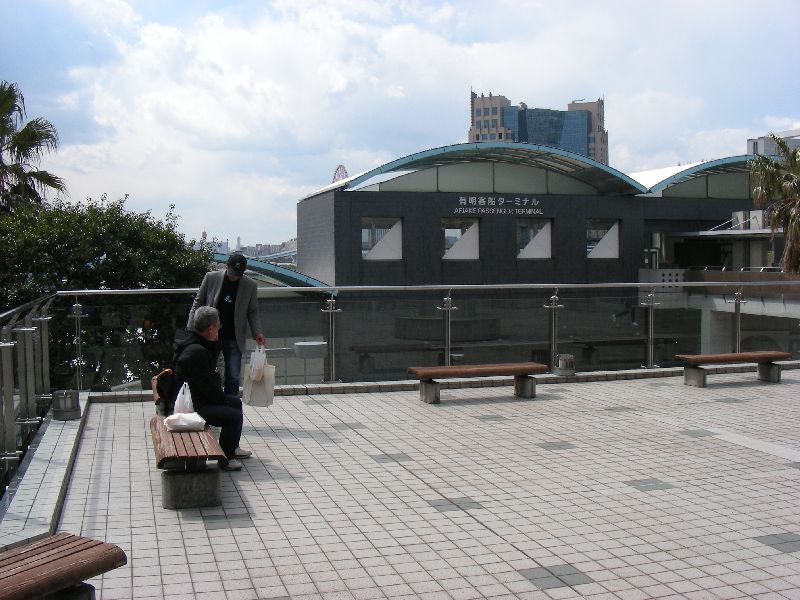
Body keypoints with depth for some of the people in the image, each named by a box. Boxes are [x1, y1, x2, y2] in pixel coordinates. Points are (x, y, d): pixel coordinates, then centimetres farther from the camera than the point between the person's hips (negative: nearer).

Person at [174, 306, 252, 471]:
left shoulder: (194, 342, 5)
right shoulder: (196, 352, -27)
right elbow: (208, 387, -25)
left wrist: (213, 342, 5)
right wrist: (224, 399, -8)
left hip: (197, 396, 11)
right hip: (191, 406, -11)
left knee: (236, 402, 21)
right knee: (234, 416, -20)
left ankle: (232, 447, 32)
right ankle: (226, 458, -5)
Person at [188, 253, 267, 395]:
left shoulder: (250, 285, -1)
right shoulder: (211, 278, -3)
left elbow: (252, 312, 7)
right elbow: (198, 303, 4)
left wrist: (257, 332, -9)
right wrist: (190, 329, -4)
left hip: (234, 340, 1)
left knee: (233, 379, 2)